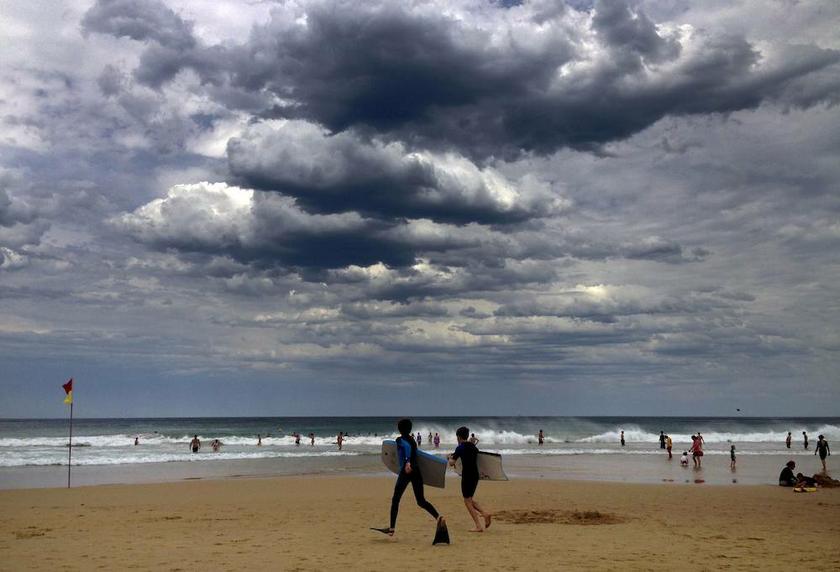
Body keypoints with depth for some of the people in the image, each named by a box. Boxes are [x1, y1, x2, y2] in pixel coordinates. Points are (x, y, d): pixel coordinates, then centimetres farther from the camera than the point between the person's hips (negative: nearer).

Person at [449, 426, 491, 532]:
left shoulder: (460, 448, -11)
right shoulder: (473, 446, 10)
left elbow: (452, 463, -11)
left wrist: (450, 458, 10)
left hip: (467, 476, -8)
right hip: (475, 475, 8)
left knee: (467, 501, 1)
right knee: (470, 499, 23)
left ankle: (479, 526, -3)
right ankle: (485, 513, 5)